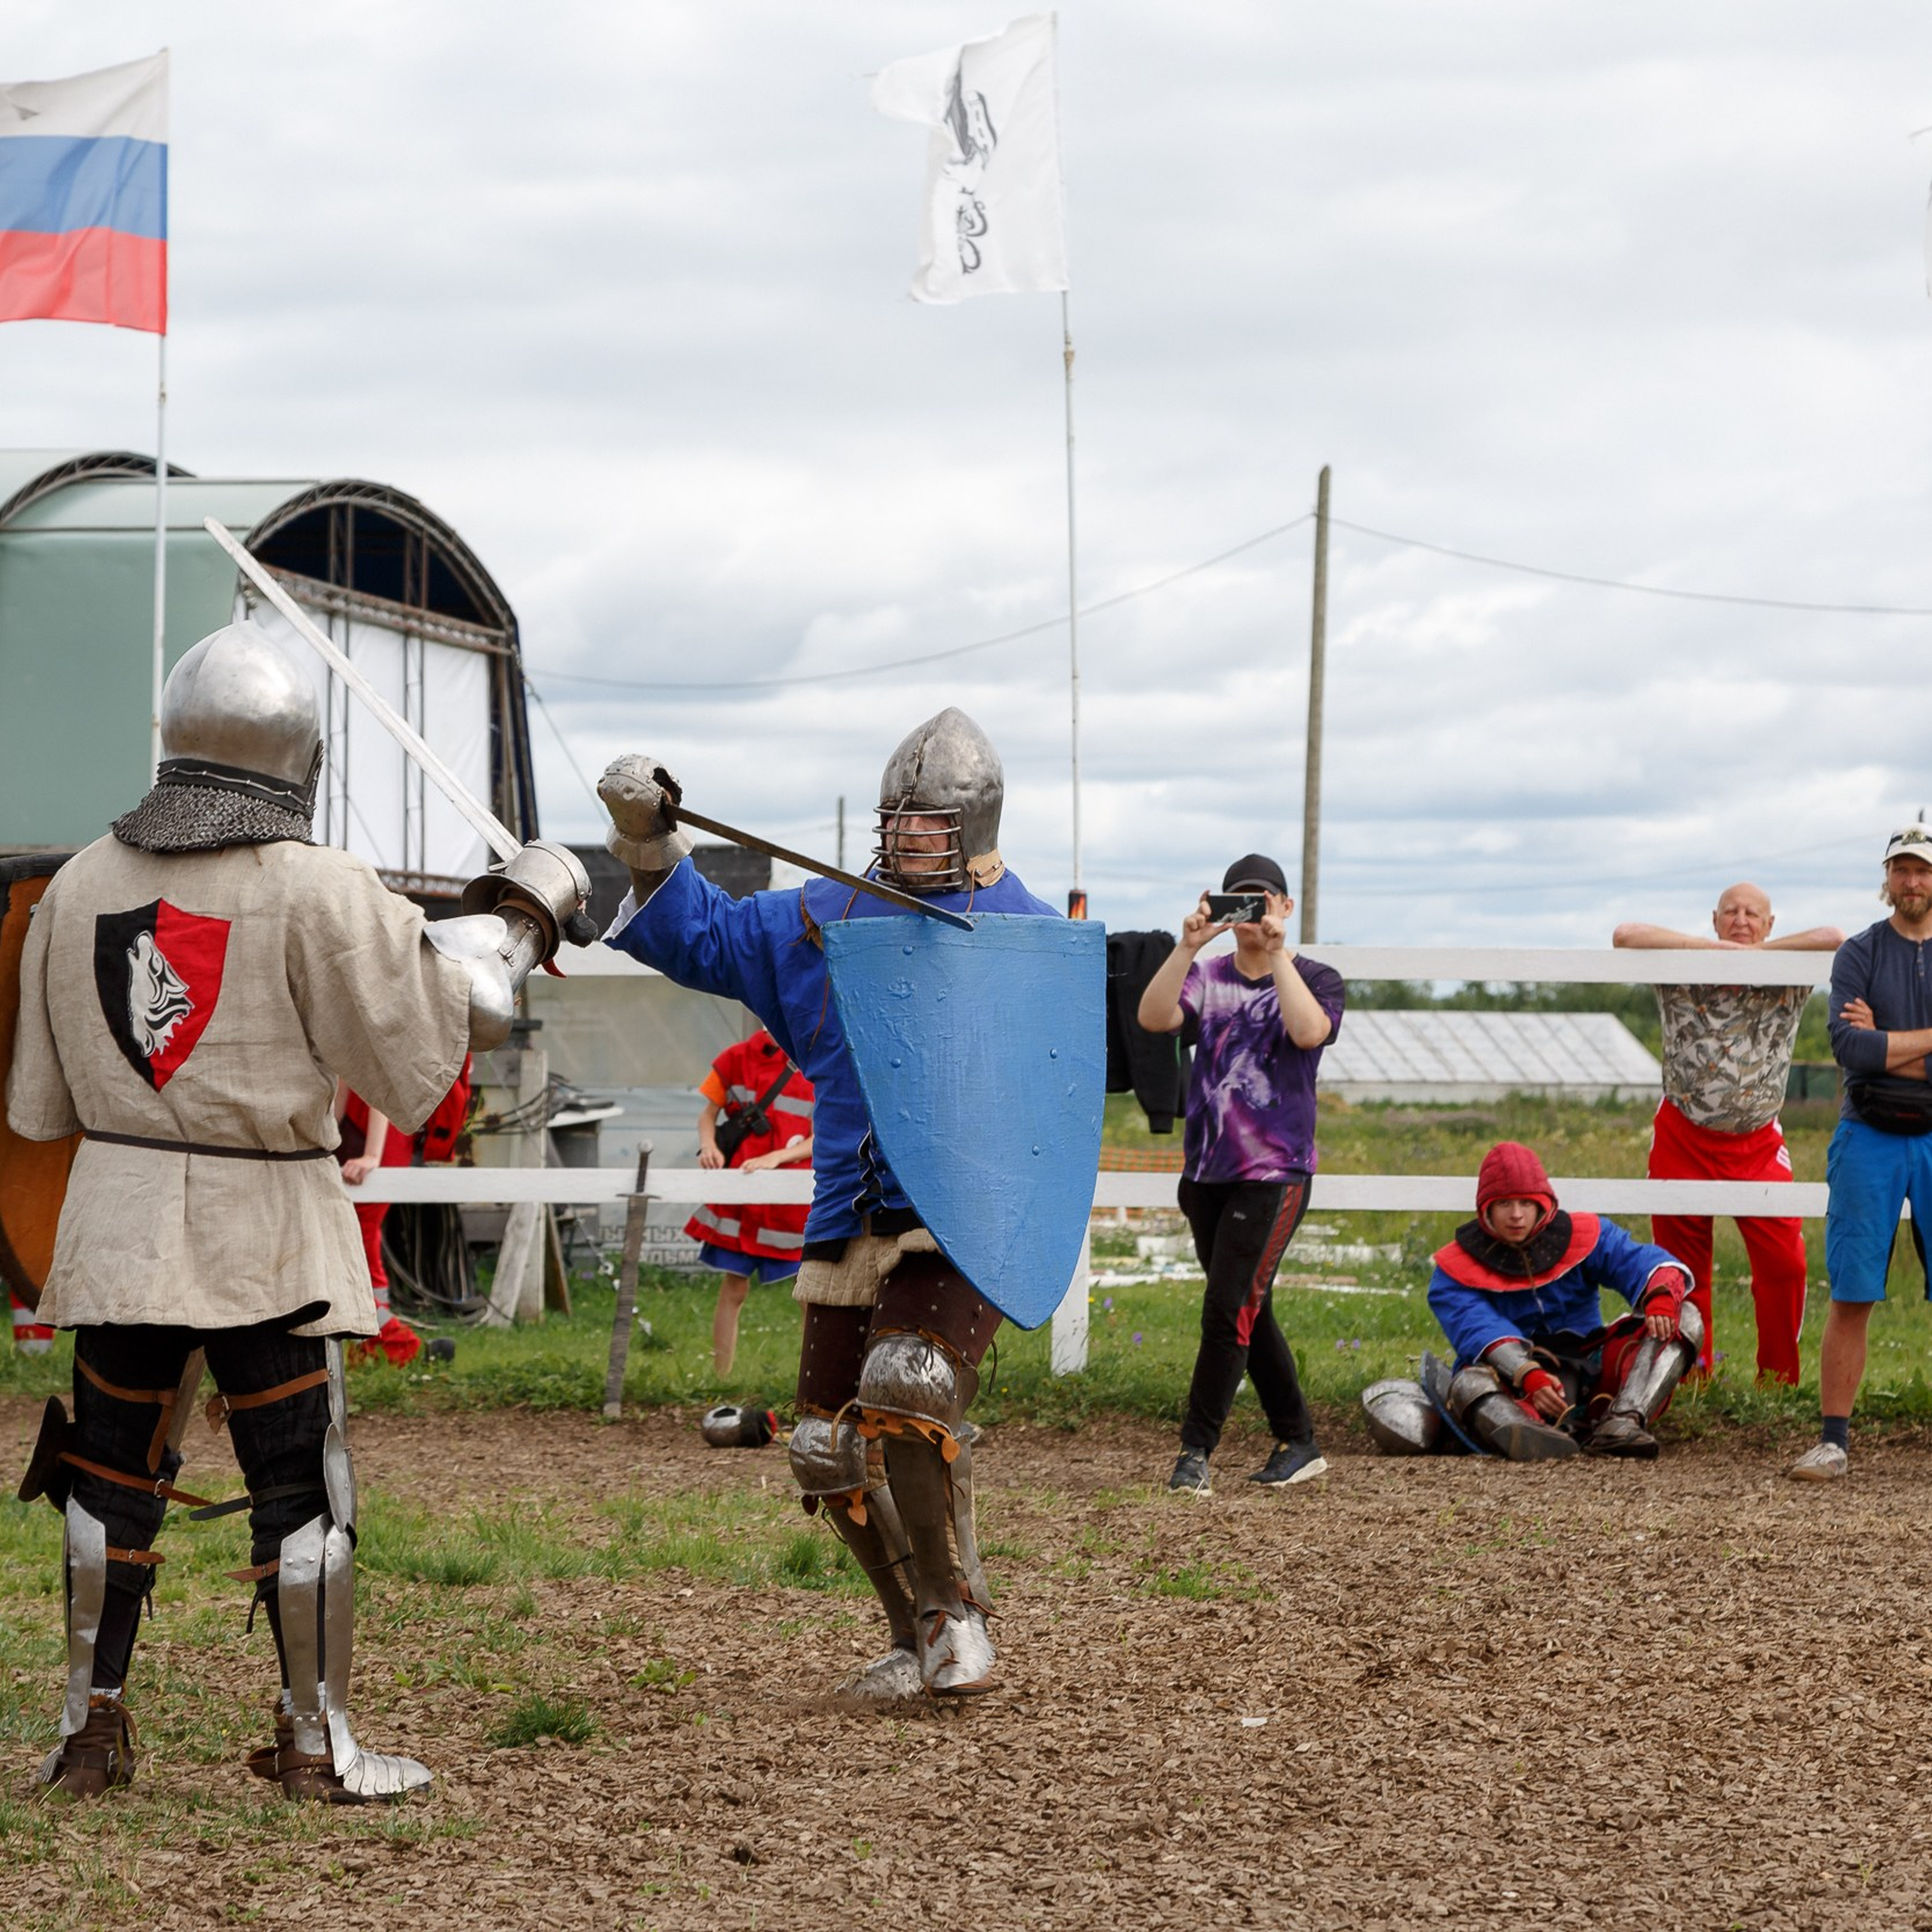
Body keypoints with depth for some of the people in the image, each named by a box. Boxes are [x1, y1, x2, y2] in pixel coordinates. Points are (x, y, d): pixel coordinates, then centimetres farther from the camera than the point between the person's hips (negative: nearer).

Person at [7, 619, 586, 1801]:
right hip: (266, 1237, -4)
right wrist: (517, 916, 4)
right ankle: (318, 1746, 10)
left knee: (113, 1479, 14)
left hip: (119, 1228, 4)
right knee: (304, 1490, 5)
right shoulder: (317, 891, -12)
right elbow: (427, 1039, -8)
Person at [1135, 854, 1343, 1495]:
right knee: (1248, 1314, 11)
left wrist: (1278, 953, -23)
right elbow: (1153, 1017, -10)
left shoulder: (1315, 978, 1)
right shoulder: (1207, 975, 9)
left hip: (1274, 1172, -5)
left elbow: (1308, 1032, -21)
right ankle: (1298, 1443, 21)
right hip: (1207, 1171, 5)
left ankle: (1196, 1452, -10)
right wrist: (1187, 947, -21)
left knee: (1229, 1310, -12)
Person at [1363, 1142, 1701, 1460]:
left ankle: (1623, 1422, -36)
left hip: (1591, 1379, 3)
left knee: (1684, 1316, -12)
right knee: (1469, 1383, -36)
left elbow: (1641, 1262, -5)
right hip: (1515, 1394, -3)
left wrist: (1660, 1298, -32)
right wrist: (1529, 1377, -38)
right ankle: (1534, 1437, -69)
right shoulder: (1455, 1269, 0)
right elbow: (1480, 1331, -18)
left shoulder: (1583, 1236, 9)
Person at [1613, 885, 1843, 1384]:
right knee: (1682, 1267, 4)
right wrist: (1714, 948, -15)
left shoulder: (1786, 981, 1)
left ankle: (1778, 1378, 4)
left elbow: (1833, 939, -16)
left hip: (1758, 1144, 0)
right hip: (1684, 1139, 0)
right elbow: (1625, 936, -15)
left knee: (1784, 1263, -8)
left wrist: (1752, 952, -12)